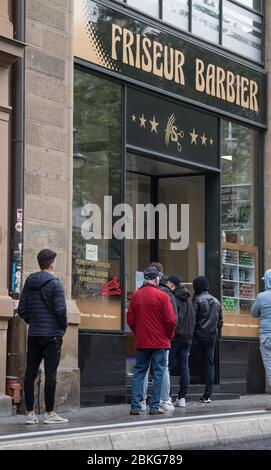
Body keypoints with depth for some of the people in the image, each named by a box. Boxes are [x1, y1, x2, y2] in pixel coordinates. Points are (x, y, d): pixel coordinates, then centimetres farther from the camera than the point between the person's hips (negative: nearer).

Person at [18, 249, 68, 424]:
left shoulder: (29, 283, 9)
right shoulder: (54, 283, -10)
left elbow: (22, 309, 9)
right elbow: (60, 309, -16)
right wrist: (63, 326, 0)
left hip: (33, 335, 6)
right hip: (52, 335, -6)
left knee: (30, 373, 6)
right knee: (50, 374, -2)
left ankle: (31, 413, 8)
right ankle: (50, 413, 0)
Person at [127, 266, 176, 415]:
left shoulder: (135, 295, 3)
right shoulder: (162, 296, -9)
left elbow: (130, 319, 5)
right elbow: (170, 320, -11)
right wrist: (169, 335, 5)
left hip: (141, 341, 4)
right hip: (160, 341, -4)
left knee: (139, 372, 9)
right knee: (158, 373, 2)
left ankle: (135, 405, 3)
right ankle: (154, 406, 1)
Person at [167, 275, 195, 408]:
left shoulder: (173, 298, -9)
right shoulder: (188, 300, 15)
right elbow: (193, 320, 17)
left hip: (175, 337, -7)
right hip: (187, 338, 7)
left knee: (167, 367, -3)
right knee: (184, 368, 4)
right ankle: (182, 398, 3)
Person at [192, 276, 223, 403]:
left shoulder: (197, 300, -8)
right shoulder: (216, 301, 13)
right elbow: (220, 321, 17)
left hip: (198, 337, -6)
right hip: (211, 338, 6)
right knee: (209, 365, 6)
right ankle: (207, 396, 5)